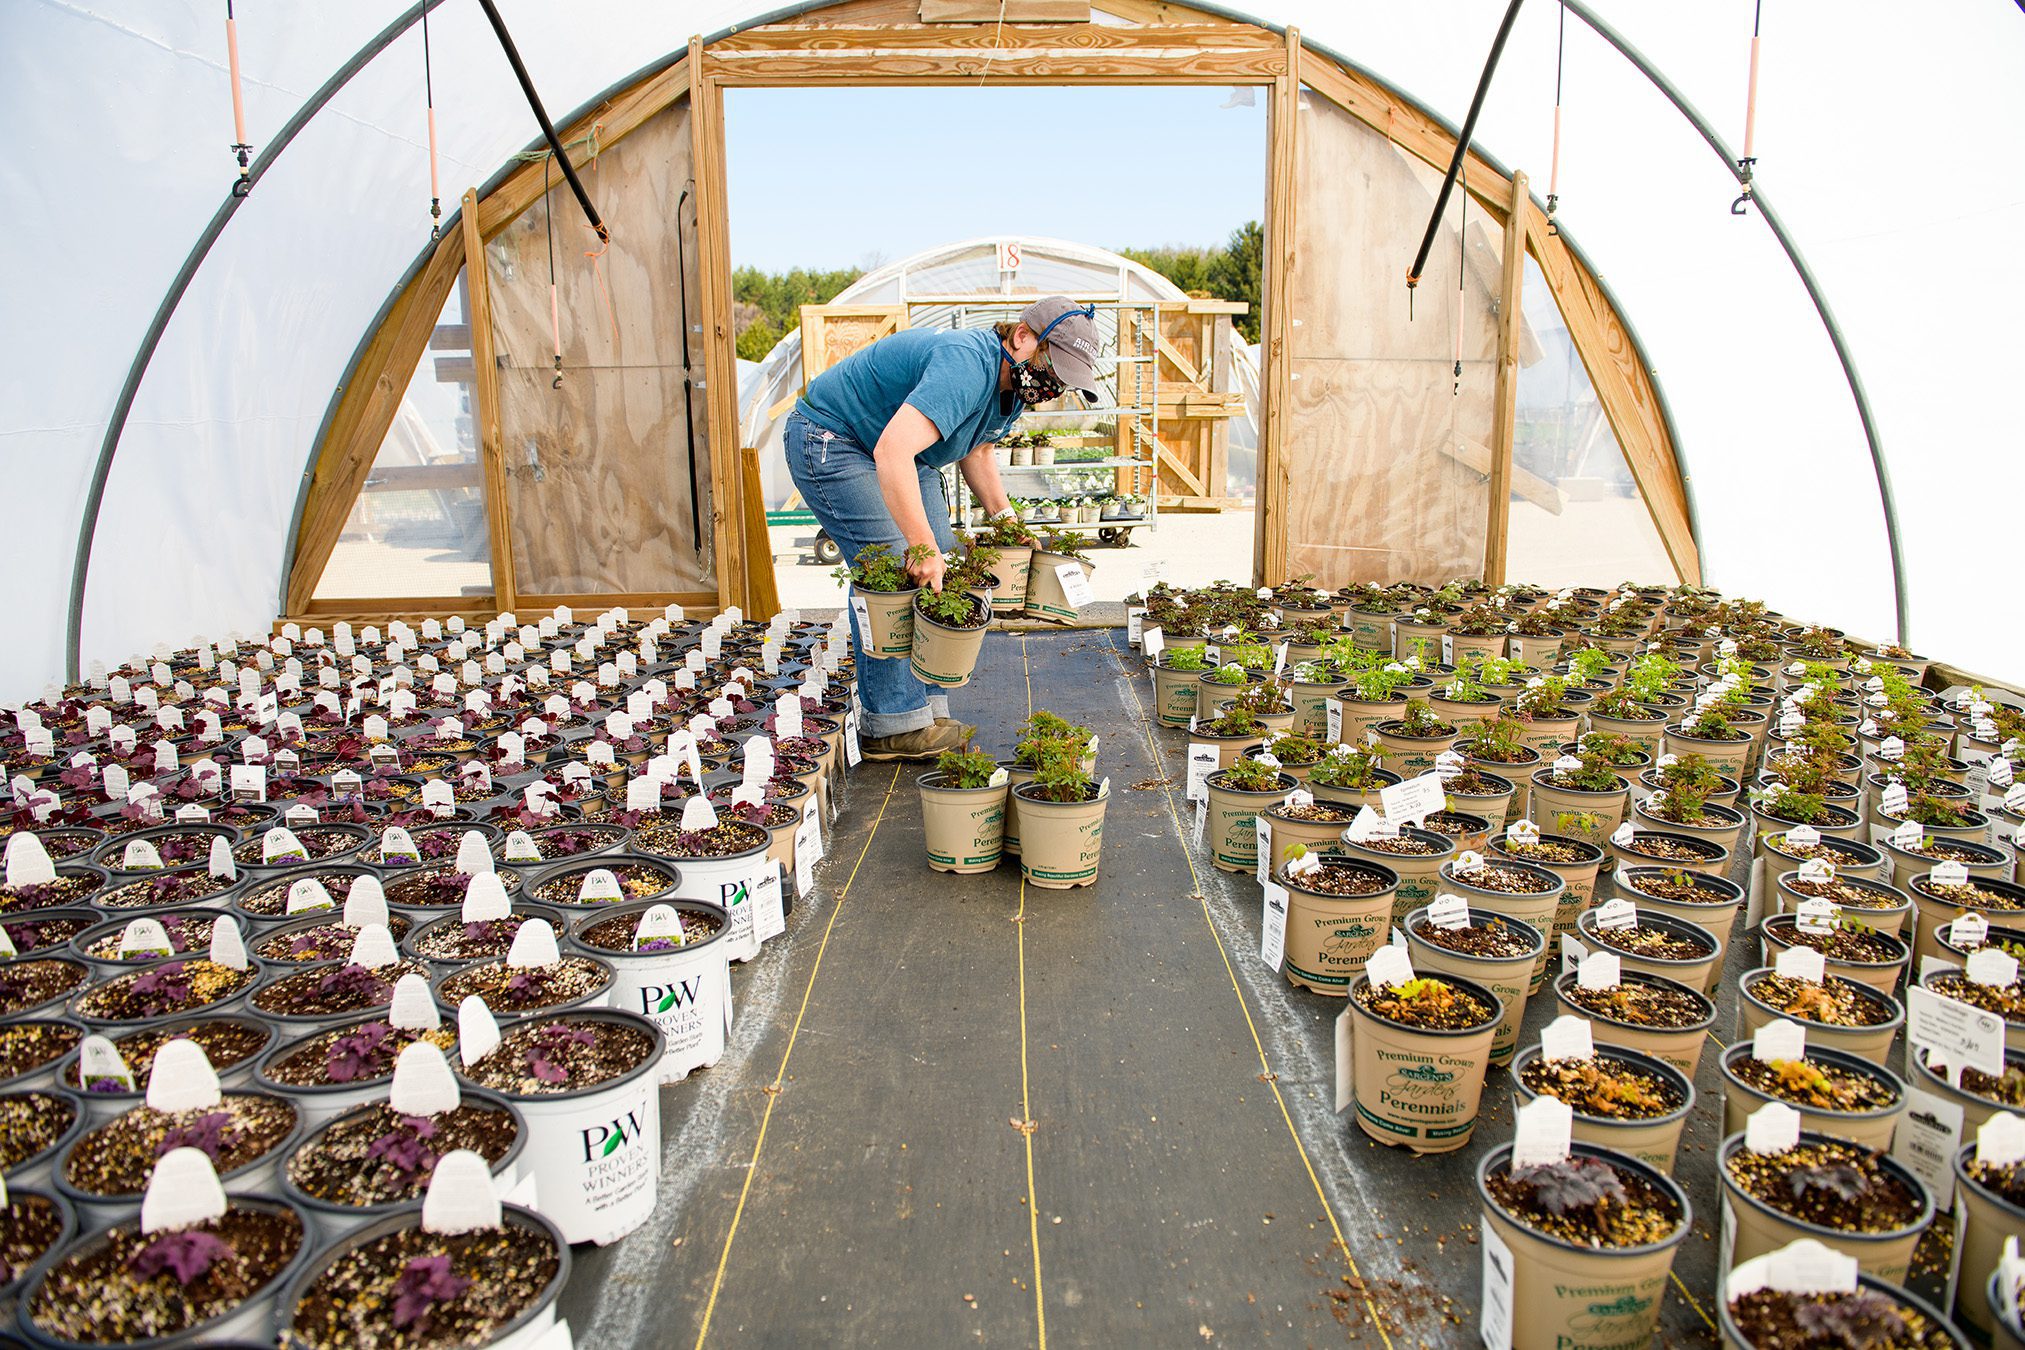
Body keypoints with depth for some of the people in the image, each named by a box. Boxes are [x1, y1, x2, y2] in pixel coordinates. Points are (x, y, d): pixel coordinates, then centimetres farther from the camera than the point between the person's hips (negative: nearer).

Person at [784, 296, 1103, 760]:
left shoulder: (1014, 382, -2)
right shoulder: (967, 365, -34)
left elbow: (975, 448, 17)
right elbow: (892, 452, -46)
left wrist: (1002, 513, 5)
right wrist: (922, 545, -46)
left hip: (903, 455, 10)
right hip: (831, 440, -10)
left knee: (940, 568, 1)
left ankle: (930, 712, 5)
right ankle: (892, 726, -12)